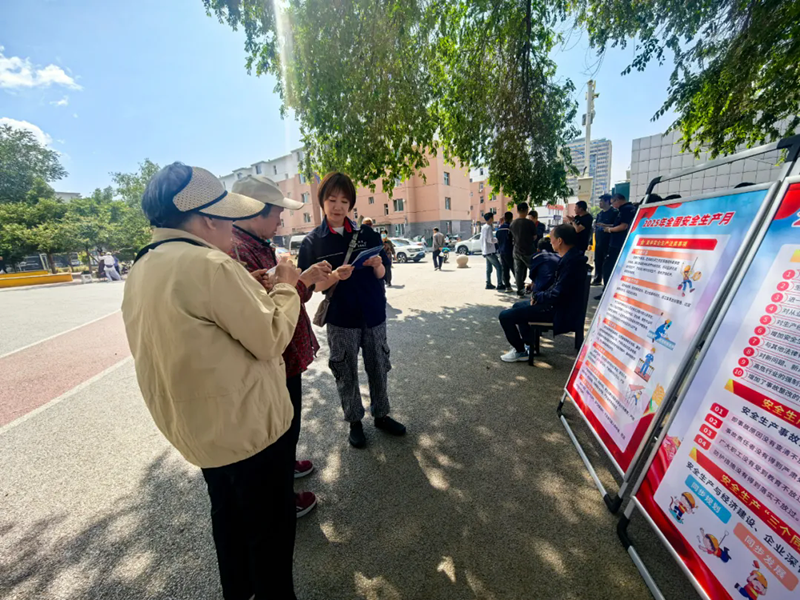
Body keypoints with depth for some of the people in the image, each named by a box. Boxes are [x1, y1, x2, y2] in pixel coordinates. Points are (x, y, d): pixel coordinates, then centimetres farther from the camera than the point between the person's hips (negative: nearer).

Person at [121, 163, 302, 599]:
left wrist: (248, 289, 7)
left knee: (228, 514, 29)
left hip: (194, 427, 9)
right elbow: (271, 339, -22)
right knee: (270, 528, 14)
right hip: (247, 426, -9)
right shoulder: (210, 264, -25)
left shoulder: (142, 268, 4)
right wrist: (285, 288, -7)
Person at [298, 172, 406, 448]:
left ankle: (381, 415, 34)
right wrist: (335, 276, -25)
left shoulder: (367, 233, 1)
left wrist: (377, 265, -19)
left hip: (373, 314, 2)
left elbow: (382, 275, 4)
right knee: (346, 373, 10)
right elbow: (314, 285, -6)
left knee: (379, 368, 13)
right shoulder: (312, 241, -4)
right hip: (340, 320, -2)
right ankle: (354, 421, 31)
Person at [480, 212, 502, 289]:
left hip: (485, 251, 9)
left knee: (489, 268, 13)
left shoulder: (483, 227, 11)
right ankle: (499, 284, -7)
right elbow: (491, 240, -20)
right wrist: (498, 239, -7)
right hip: (490, 251, -9)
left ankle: (488, 284, 14)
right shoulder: (489, 228, -16)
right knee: (498, 267, -7)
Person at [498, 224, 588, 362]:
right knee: (518, 305, 27)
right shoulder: (571, 256, 7)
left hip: (559, 311, -11)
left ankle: (520, 351, 6)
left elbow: (557, 295, -28)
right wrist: (539, 295, 2)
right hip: (558, 303, 11)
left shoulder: (571, 261, -25)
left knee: (505, 316, -14)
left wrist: (537, 296, -11)